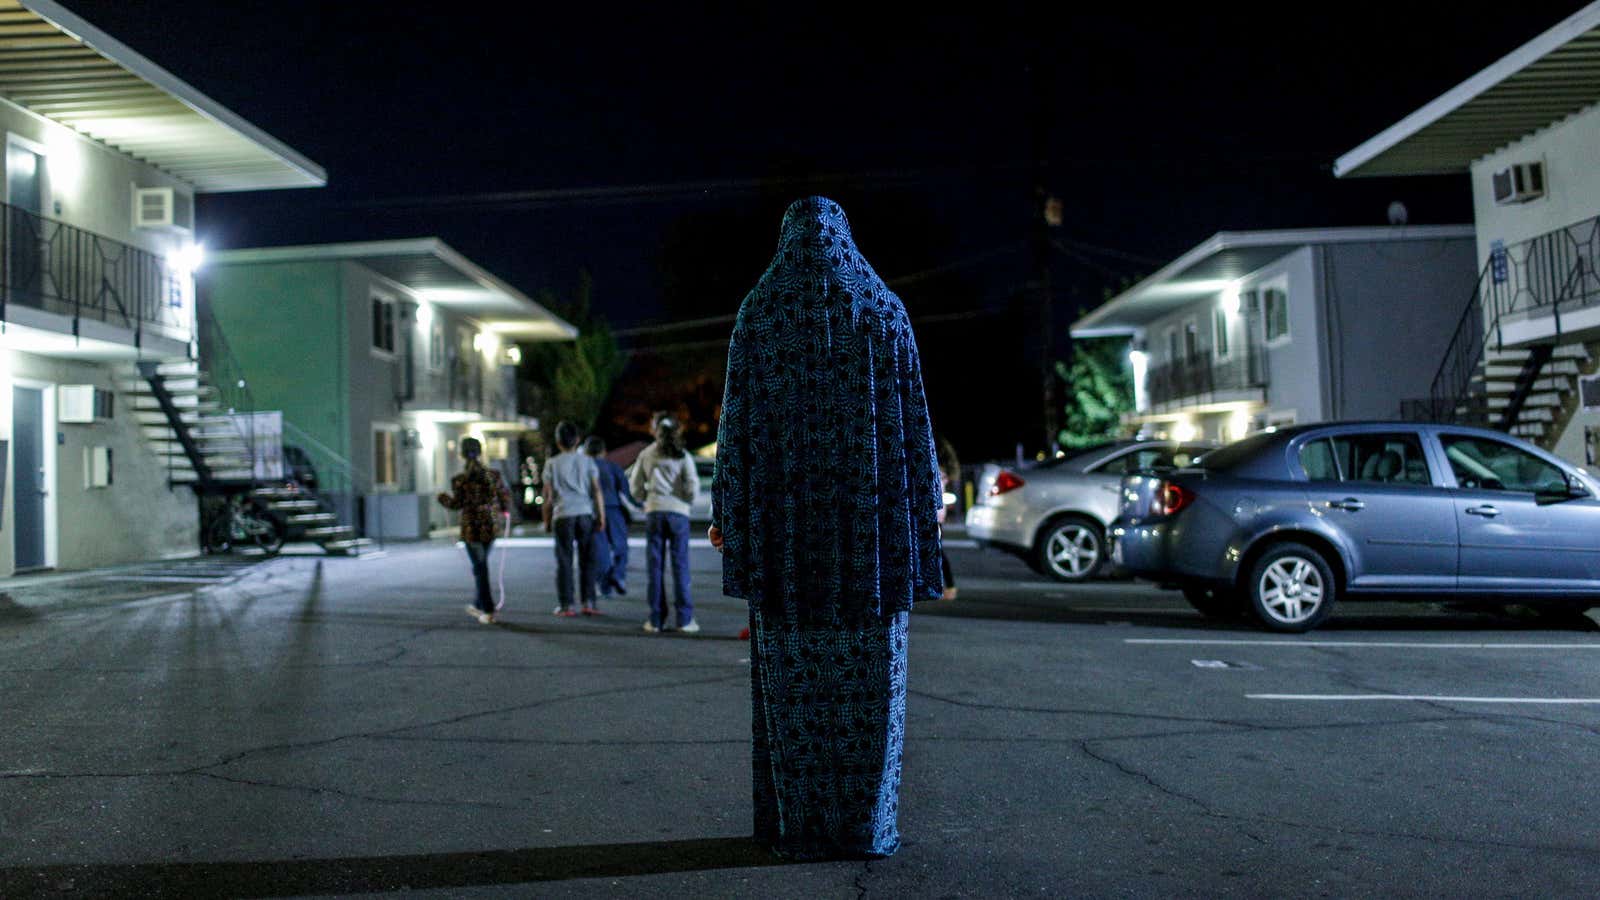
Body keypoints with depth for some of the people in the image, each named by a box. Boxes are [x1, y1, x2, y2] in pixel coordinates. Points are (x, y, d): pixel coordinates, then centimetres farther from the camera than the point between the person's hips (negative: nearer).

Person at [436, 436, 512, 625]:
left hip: (471, 528, -3)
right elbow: (505, 498, 0)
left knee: (480, 567, 2)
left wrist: (443, 497, 11)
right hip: (492, 526, 4)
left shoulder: (459, 480, -11)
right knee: (481, 565, 20)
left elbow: (456, 503, -9)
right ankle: (480, 605, 30)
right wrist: (504, 509, 22)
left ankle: (488, 611, -2)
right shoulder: (494, 475, -3)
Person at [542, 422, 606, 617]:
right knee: (587, 560, 7)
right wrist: (601, 516, 5)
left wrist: (546, 520, 11)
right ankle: (588, 602, 3)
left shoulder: (552, 463, 6)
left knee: (564, 562, 3)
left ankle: (565, 605, 2)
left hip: (563, 516, -1)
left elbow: (548, 495, 3)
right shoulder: (587, 461, 8)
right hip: (585, 513, 1)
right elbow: (597, 490, 2)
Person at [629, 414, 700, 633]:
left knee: (655, 567, 4)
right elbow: (693, 487, -6)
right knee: (680, 566, 2)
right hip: (678, 512, -1)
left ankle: (657, 619, 4)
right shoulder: (683, 456, 2)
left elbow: (635, 487, 6)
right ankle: (684, 619, 0)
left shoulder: (646, 455, 7)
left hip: (654, 512, 1)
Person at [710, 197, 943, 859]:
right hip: (870, 508, 1)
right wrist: (926, 504, 9)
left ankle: (799, 824, 8)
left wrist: (726, 511, 5)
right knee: (867, 675, 5)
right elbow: (912, 417, 2)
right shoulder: (885, 307, 4)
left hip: (788, 510, 0)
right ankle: (866, 825, 8)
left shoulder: (757, 311, 2)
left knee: (794, 674, 5)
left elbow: (738, 418, -2)